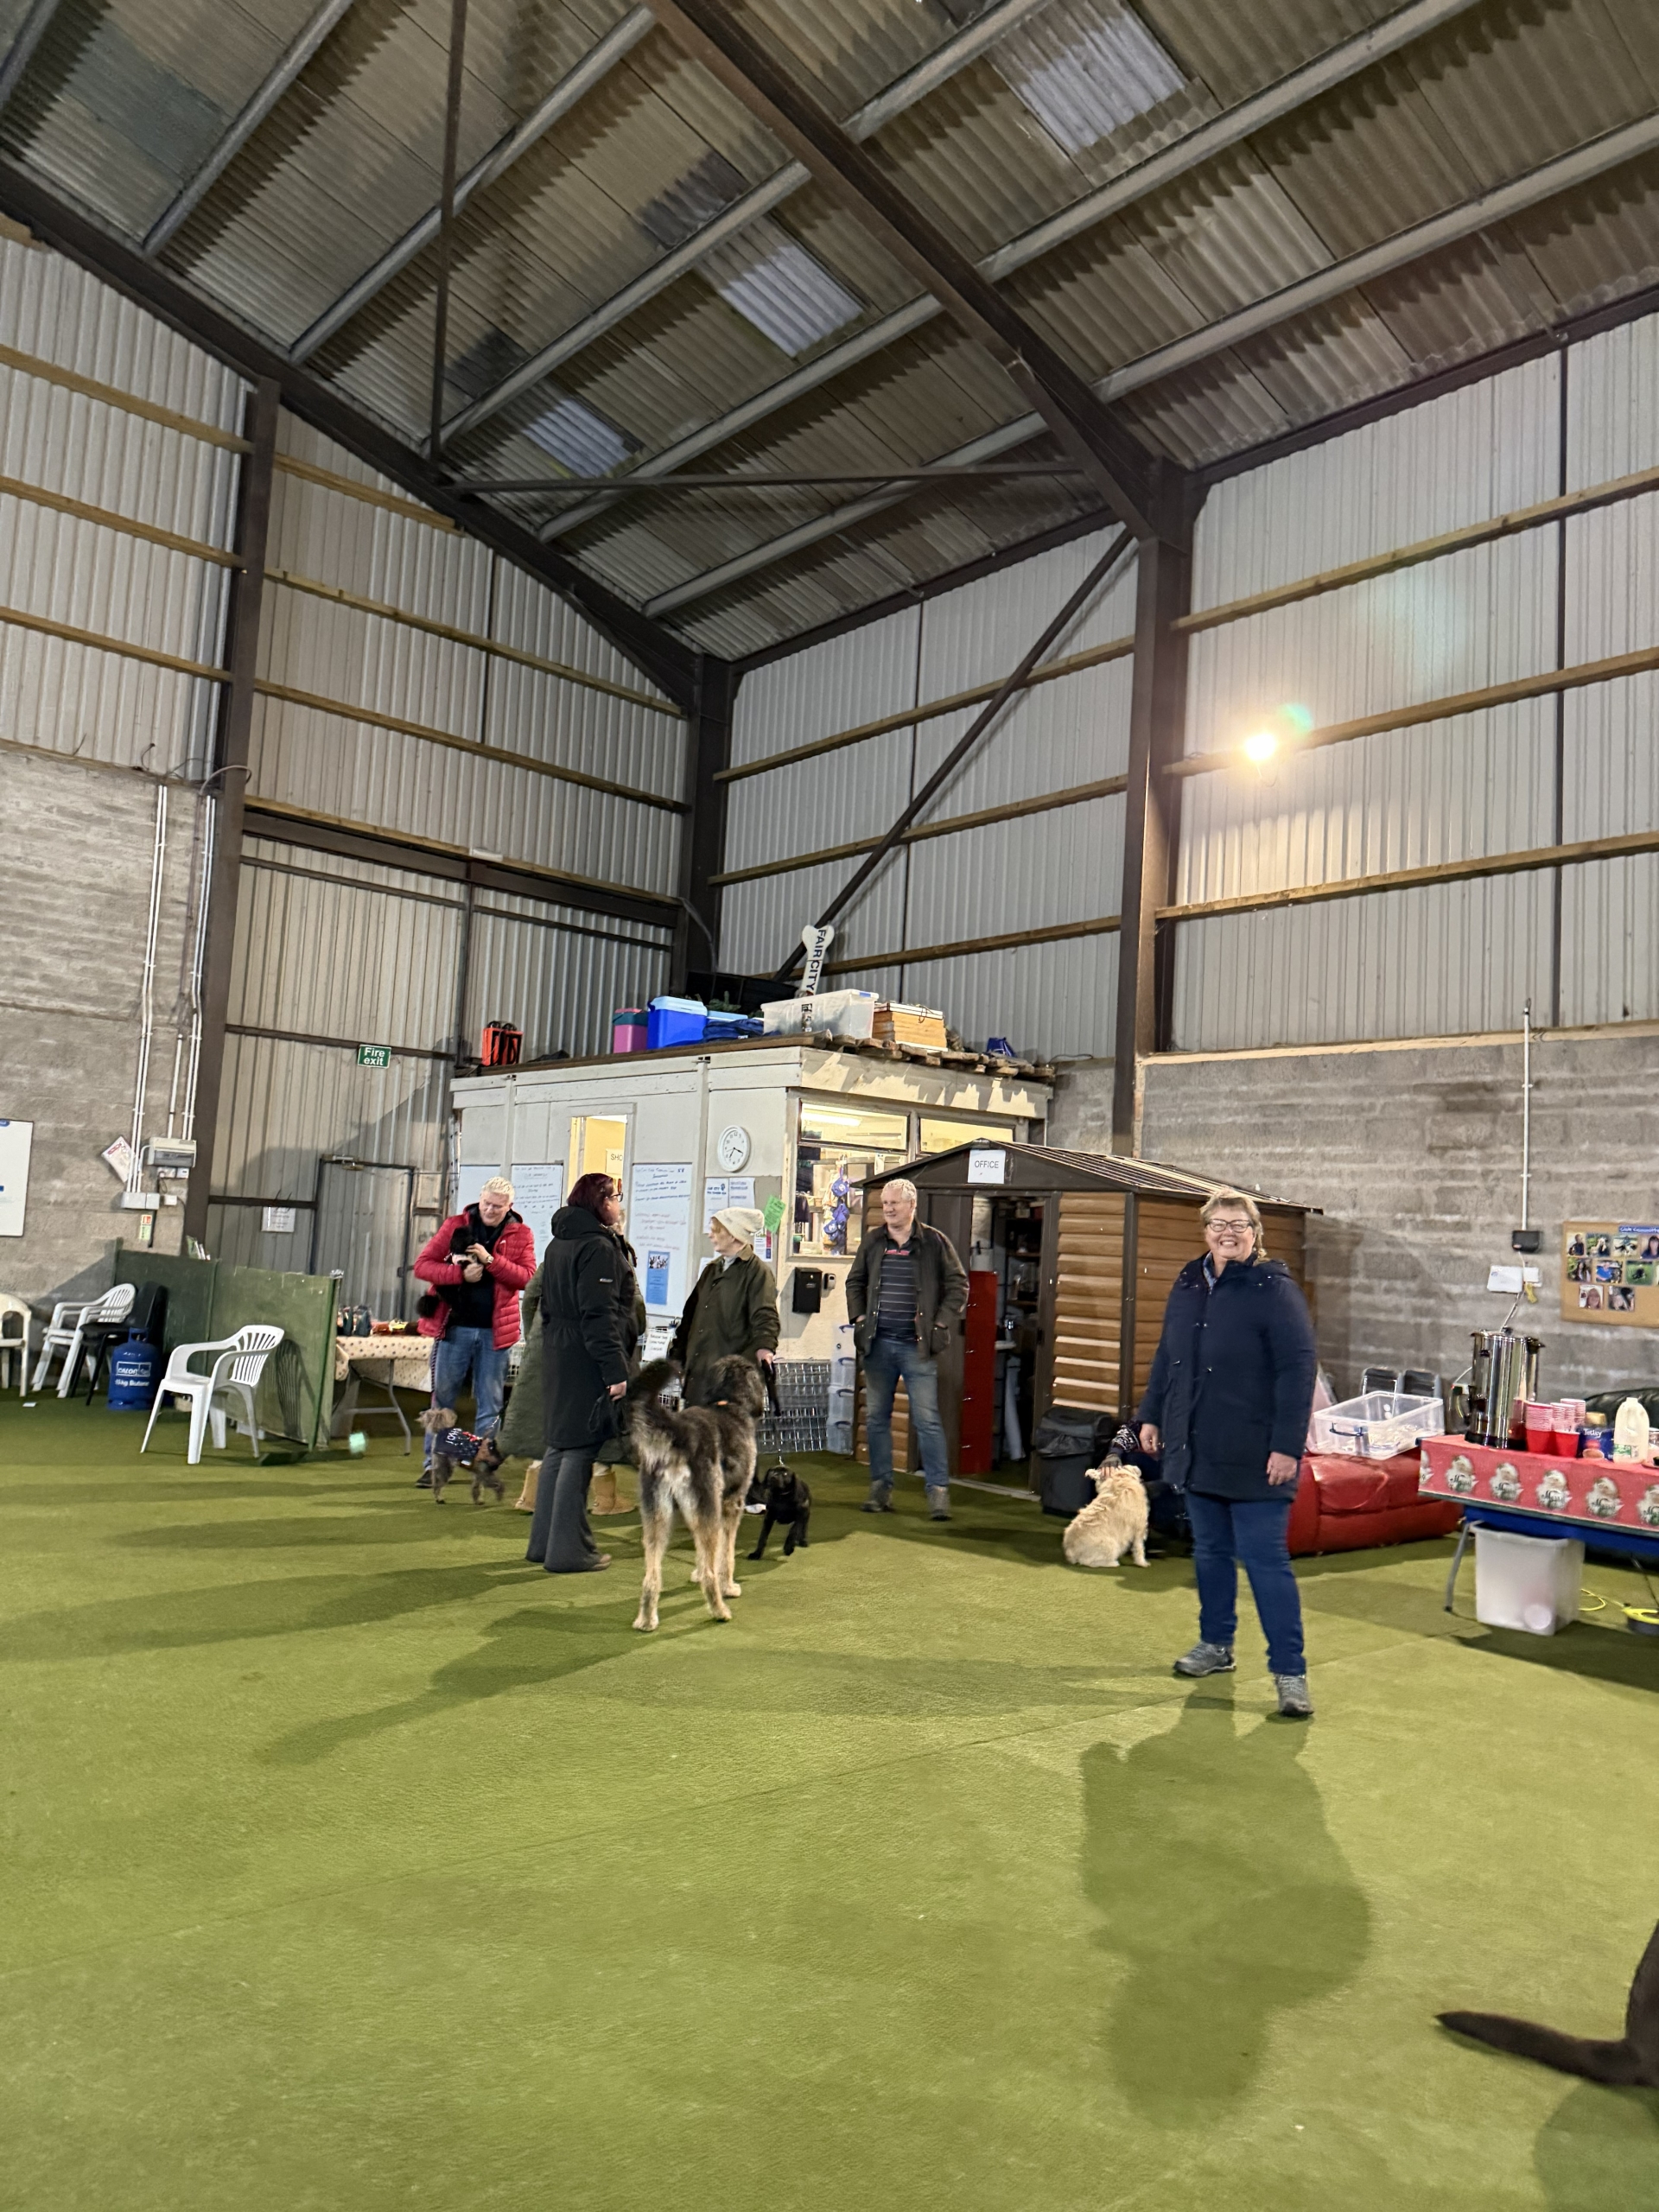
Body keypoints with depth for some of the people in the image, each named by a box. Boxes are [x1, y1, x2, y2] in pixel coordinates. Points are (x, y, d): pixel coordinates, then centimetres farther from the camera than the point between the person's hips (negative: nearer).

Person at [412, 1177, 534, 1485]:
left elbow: (528, 1277, -9)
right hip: (454, 1326, 0)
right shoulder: (456, 1225, 1)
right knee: (442, 1398, 6)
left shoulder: (520, 1233, 2)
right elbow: (422, 1265, -4)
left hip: (495, 1331, 0)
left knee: (490, 1404, 9)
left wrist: (491, 1260, -19)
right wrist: (460, 1273, -18)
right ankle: (434, 1464, 15)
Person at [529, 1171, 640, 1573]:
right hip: (587, 1361, -10)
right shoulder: (599, 1247, -15)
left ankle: (544, 1541, 22)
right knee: (580, 1450, -5)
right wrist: (616, 1370, -22)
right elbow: (600, 1315, -21)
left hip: (559, 1357, 10)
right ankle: (568, 1549, -1)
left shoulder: (558, 1243, 15)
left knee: (558, 1446, 15)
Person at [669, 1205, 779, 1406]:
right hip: (698, 1372, 8)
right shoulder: (712, 1269, 20)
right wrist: (677, 1355, 23)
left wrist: (765, 1347, -36)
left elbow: (765, 1315, -19)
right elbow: (691, 1315, 25)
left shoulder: (757, 1272, -5)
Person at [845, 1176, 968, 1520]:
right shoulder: (872, 1243, 9)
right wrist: (858, 1317, 7)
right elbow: (855, 1282, 20)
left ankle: (939, 1491, 1)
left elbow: (958, 1284, 2)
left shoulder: (934, 1242, -2)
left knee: (927, 1420, -5)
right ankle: (880, 1486, 18)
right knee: (876, 1417, 8)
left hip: (917, 1346, -4)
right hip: (878, 1344, 4)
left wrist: (942, 1324, -6)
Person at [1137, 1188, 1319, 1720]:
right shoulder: (1188, 1284, 9)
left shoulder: (1274, 1289, -12)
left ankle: (1289, 1671, 5)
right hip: (1198, 1451, 7)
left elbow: (1298, 1370, -16)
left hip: (1254, 1457, -7)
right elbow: (1166, 1357, 19)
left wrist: (1287, 1445, -20)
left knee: (1265, 1560, -4)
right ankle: (1216, 1645, 32)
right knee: (1210, 1552, 17)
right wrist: (1152, 1415, 16)